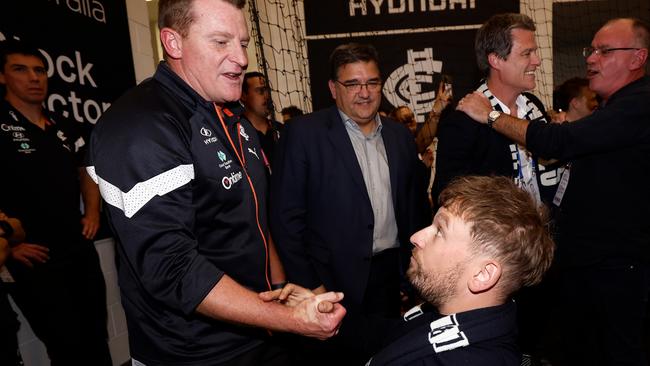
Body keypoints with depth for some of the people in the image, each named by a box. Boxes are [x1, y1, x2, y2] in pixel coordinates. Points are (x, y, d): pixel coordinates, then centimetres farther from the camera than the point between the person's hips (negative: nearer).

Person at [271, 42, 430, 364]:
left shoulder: (400, 136, 7)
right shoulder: (304, 133, -10)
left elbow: (415, 206, 13)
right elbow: (286, 217, -12)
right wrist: (308, 285, -12)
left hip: (394, 275, 5)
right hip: (337, 282, -5)